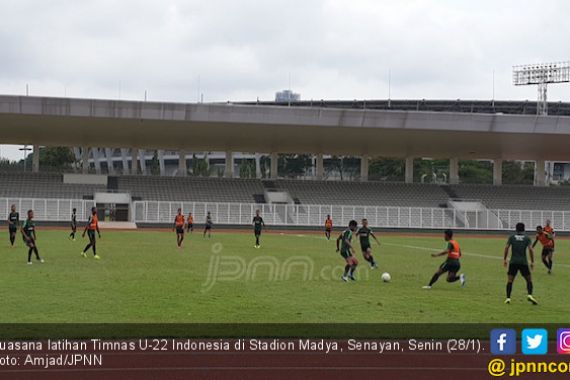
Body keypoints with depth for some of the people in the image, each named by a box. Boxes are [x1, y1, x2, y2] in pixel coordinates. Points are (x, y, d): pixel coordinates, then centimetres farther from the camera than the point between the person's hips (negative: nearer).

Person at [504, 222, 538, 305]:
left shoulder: (512, 237, 8)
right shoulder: (527, 238, 5)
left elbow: (507, 247, -2)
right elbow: (530, 249, -7)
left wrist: (505, 259, 5)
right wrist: (532, 262, -3)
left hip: (513, 262, 1)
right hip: (523, 262, -1)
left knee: (510, 280, 6)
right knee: (529, 279, 10)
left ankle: (508, 298, -5)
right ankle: (530, 295, -11)